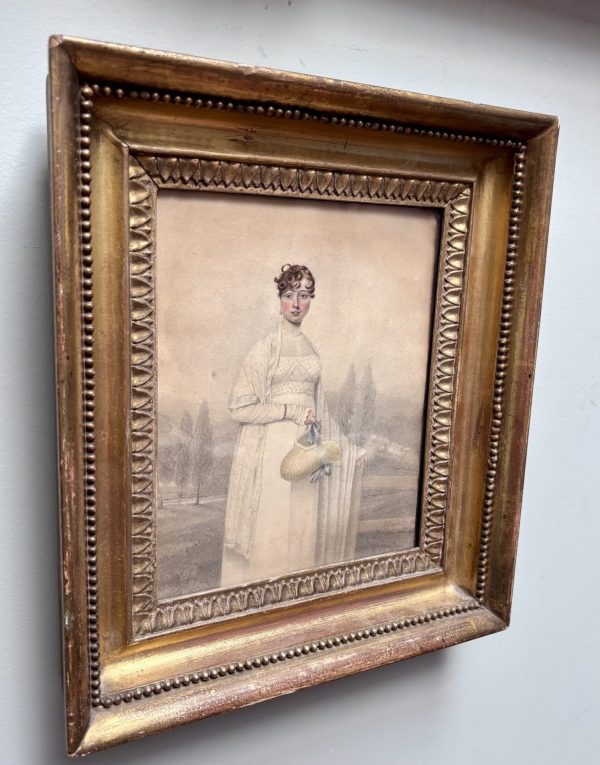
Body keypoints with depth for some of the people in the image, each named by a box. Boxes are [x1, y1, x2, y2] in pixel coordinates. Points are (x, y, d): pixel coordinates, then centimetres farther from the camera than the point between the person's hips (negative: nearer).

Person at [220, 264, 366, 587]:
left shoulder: (309, 349, 11)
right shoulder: (266, 348, -7)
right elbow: (239, 407, -11)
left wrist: (348, 448, 17)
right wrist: (289, 410, -15)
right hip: (273, 449, -5)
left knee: (303, 525, 10)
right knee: (271, 526, 0)